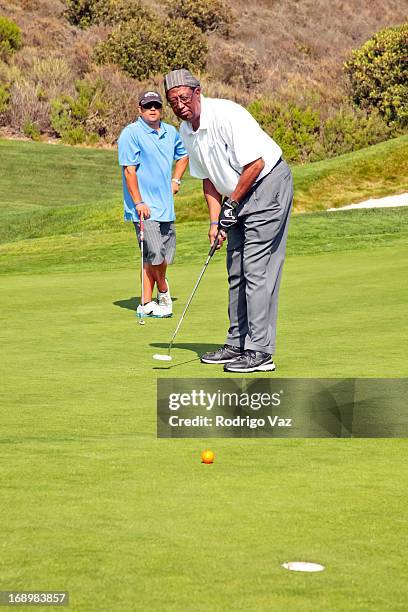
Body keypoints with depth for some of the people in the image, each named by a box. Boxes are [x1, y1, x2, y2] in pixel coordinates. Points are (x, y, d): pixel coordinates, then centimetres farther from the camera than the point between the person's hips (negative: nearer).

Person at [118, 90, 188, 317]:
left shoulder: (171, 132, 11)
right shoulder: (131, 134, -10)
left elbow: (183, 154, 31)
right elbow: (129, 170, -13)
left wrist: (176, 180, 17)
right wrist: (139, 202, -17)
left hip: (166, 205, 7)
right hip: (145, 207, -7)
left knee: (165, 255, 6)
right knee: (155, 255, -11)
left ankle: (147, 304, 14)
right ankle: (164, 292, 15)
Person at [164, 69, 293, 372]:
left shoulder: (227, 115, -23)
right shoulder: (186, 132, 4)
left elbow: (255, 164, -24)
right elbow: (208, 178, 13)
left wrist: (231, 204, -15)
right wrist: (215, 221, 3)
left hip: (269, 184, -9)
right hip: (238, 196, 9)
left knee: (256, 268, -13)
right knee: (237, 270, 11)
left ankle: (260, 352, -14)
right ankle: (237, 344, 19)